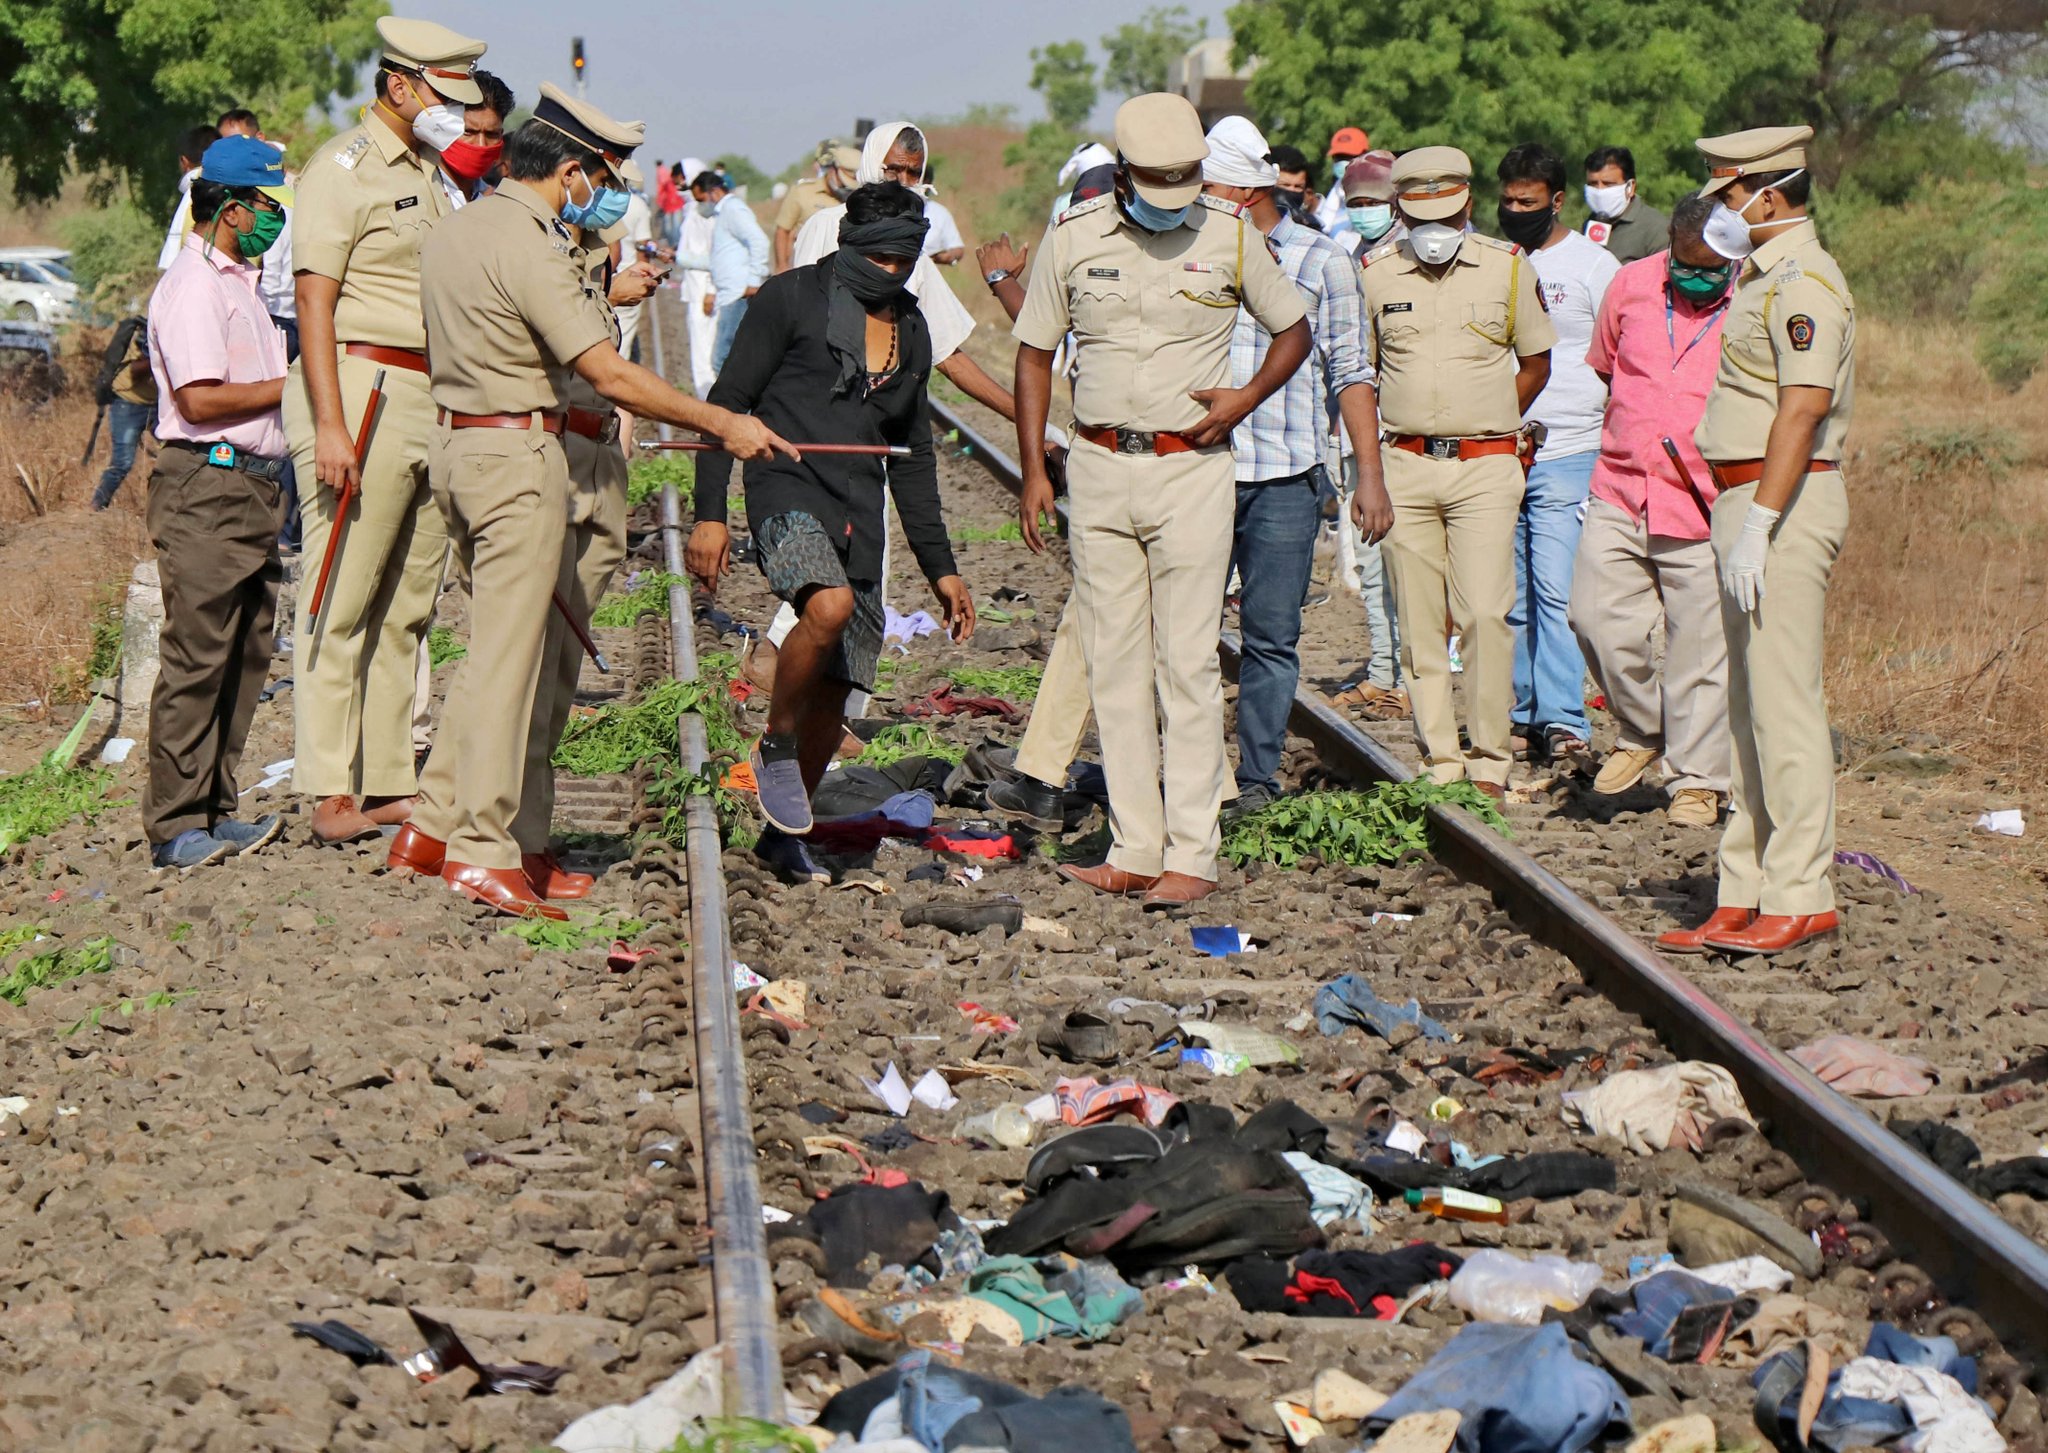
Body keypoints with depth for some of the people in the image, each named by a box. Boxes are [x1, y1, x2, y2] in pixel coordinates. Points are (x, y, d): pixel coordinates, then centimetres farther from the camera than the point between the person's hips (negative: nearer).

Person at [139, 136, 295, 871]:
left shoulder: (236, 281, 20)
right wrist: (293, 385, -11)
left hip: (249, 487, 10)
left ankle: (213, 811, 17)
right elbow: (202, 399, -19)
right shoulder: (193, 285, -11)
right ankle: (174, 827, -5)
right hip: (206, 487, -10)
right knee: (197, 657, -8)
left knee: (244, 654, 11)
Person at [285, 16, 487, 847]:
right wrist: (329, 425, -19)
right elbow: (314, 300, -12)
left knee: (407, 606, 9)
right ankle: (330, 795, -5)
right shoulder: (343, 168, -6)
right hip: (363, 391, -8)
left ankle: (388, 783, 13)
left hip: (433, 402, 8)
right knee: (342, 603, -7)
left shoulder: (428, 174, 20)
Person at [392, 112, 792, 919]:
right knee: (508, 650, -6)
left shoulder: (451, 231, 11)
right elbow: (612, 376, -20)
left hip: (456, 442, 9)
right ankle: (482, 852, -5)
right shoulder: (531, 250, -18)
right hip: (518, 457, -9)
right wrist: (724, 424, -15)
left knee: (500, 643, 15)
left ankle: (431, 823, 16)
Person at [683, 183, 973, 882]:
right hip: (788, 490, -6)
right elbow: (728, 401, -2)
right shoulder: (793, 298, 0)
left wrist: (940, 566, 21)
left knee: (835, 695, 3)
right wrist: (708, 513, -10)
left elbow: (912, 456, 24)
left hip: (859, 515, 6)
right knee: (831, 606, -35)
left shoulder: (910, 330, 17)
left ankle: (784, 836, 22)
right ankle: (776, 747, -10)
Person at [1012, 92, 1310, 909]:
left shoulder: (1231, 237, 0)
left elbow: (1294, 329, 12)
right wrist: (1033, 470, 5)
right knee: (1114, 666, 4)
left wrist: (1245, 399, -5)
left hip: (1192, 468, -2)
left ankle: (1192, 856, -4)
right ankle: (1135, 849, 9)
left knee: (1189, 665, -6)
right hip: (1099, 468, 2)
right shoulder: (1073, 239, 2)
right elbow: (1034, 353, 10)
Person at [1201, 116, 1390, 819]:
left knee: (1271, 639, 1)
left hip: (1284, 481, -2)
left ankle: (1257, 779, 9)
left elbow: (1349, 374, 5)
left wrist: (1370, 475, -1)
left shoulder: (1321, 261, 4)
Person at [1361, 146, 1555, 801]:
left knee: (1485, 614, -11)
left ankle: (1488, 764, -2)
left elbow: (1536, 363, 13)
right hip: (1405, 467, 2)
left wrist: (1485, 429, 9)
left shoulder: (1509, 267, 2)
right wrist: (1367, 469, 11)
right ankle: (1440, 763, 10)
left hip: (1485, 467, -2)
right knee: (1419, 621, 3)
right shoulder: (1375, 273, 6)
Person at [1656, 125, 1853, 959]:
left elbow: (1803, 409, -24)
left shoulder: (1802, 282, -15)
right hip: (1750, 503, 11)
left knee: (1783, 702, -10)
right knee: (1750, 703, 11)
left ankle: (1801, 898, -7)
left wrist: (1758, 525, -26)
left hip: (1785, 505, -11)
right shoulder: (1765, 278, 19)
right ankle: (1747, 895, 15)